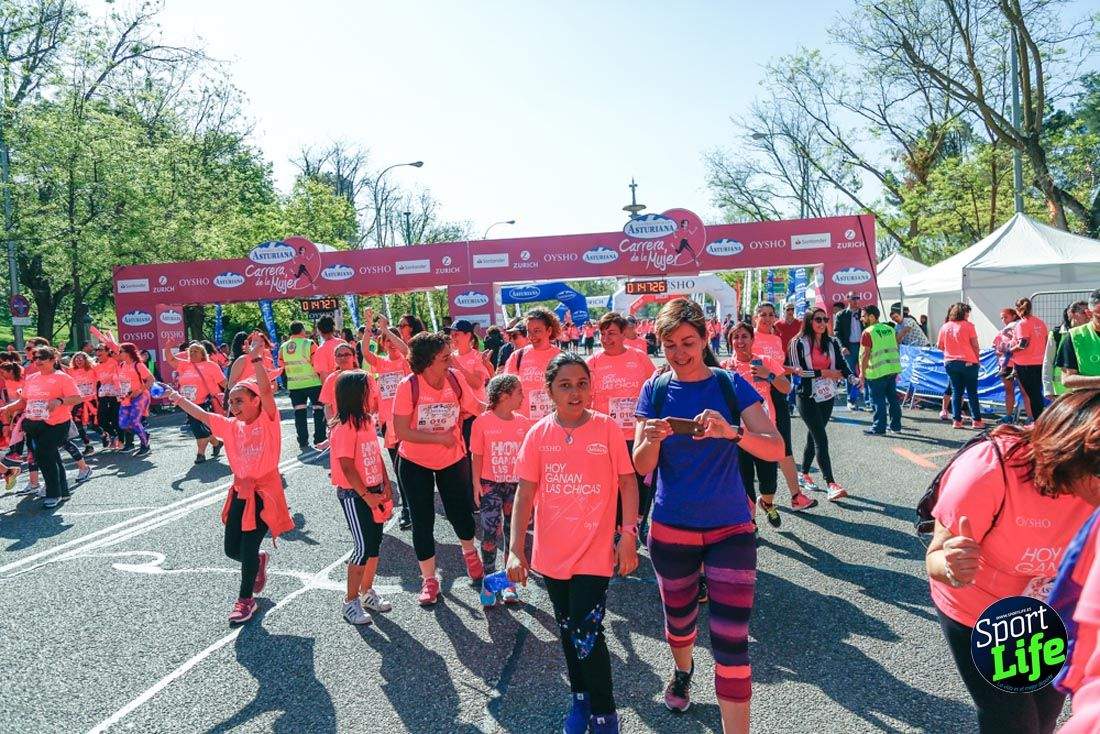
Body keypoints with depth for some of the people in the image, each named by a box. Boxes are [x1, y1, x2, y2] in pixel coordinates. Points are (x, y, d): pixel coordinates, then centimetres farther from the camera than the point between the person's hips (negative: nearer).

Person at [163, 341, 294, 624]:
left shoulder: (268, 420, -10)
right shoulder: (232, 427, 7)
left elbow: (265, 389, -24)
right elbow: (202, 415, 8)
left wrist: (256, 358, -34)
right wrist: (177, 398, 2)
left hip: (265, 492, -6)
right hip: (240, 492, 6)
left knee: (249, 546, -5)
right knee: (232, 549, 9)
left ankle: (245, 599, 14)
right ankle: (259, 560, 42)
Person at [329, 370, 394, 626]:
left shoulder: (367, 420, 6)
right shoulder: (344, 428, -19)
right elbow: (347, 467, -20)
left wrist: (386, 483, 7)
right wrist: (366, 496, -18)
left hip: (374, 490, 8)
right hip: (353, 494, -8)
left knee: (375, 542, 13)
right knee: (363, 546, -5)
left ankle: (367, 591, 30)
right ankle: (350, 601, 9)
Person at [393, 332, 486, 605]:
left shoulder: (454, 378, -11)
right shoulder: (409, 386, -20)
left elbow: (476, 408, -4)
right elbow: (402, 431, -20)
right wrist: (440, 438, -23)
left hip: (453, 459, 2)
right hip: (415, 462, -2)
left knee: (459, 512, 9)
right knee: (423, 521, 6)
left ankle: (469, 552, 43)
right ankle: (429, 580, 24)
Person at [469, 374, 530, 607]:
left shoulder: (523, 422, 1)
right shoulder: (482, 421, -8)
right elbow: (477, 455, -2)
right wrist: (477, 484, -5)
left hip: (516, 485, 3)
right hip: (490, 485, -3)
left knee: (513, 533, 8)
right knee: (490, 533, -5)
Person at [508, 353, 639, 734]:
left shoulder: (607, 428, -8)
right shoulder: (538, 434, -3)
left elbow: (627, 484, -3)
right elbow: (525, 493, -3)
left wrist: (628, 536, -9)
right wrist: (516, 550, -7)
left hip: (594, 552, -3)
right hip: (551, 553, 3)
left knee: (587, 636, -5)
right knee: (568, 631, 19)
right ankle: (580, 698, 42)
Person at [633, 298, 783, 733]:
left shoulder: (730, 385, -7)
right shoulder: (655, 391, -3)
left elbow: (775, 448, -16)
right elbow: (640, 467, -7)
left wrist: (732, 432, -35)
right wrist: (652, 439, -29)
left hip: (730, 528, -2)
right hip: (671, 528, 2)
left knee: (731, 640, -6)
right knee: (678, 618, 21)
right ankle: (682, 671, 53)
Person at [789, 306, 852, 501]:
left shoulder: (832, 343, 8)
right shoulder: (799, 343, -6)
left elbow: (842, 366, 1)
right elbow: (798, 370, -12)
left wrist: (852, 378, -18)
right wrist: (823, 372, -13)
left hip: (827, 396, 5)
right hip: (808, 397, -5)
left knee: (813, 436, 14)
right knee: (821, 439, -12)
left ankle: (804, 475, 30)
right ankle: (831, 484, -15)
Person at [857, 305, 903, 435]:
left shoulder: (868, 332, -9)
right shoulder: (890, 329, 13)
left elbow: (865, 354, -14)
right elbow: (895, 349, 18)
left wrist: (862, 373, -8)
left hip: (877, 371, -7)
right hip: (893, 368, 7)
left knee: (878, 400, -1)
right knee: (893, 398, 13)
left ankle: (878, 428, 2)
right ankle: (895, 426, 20)